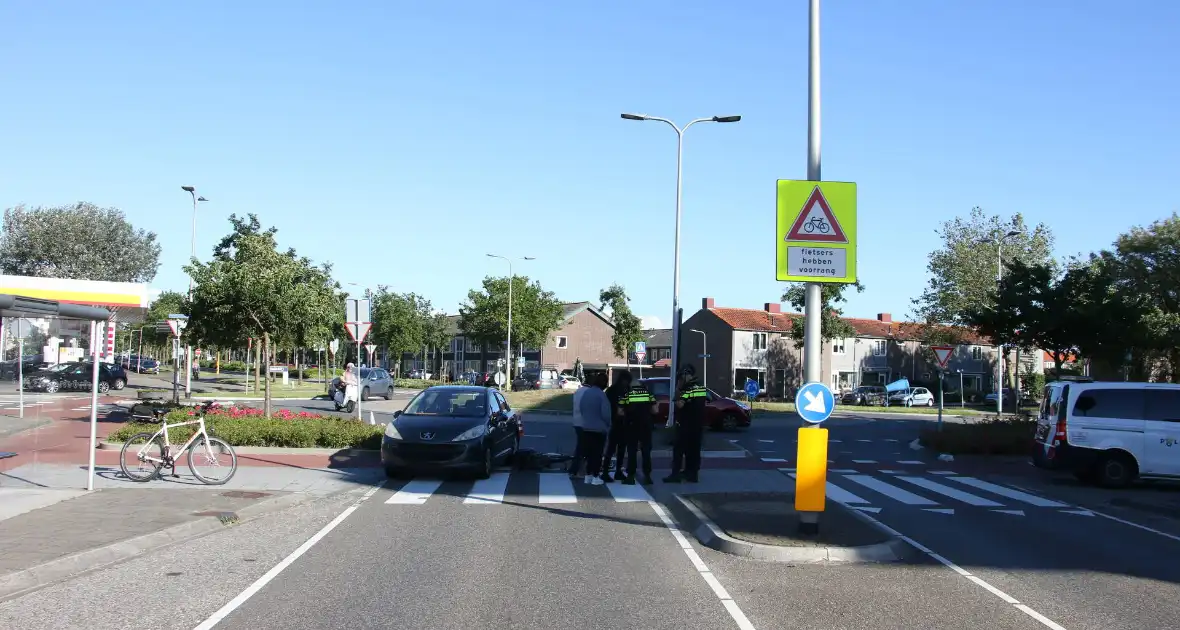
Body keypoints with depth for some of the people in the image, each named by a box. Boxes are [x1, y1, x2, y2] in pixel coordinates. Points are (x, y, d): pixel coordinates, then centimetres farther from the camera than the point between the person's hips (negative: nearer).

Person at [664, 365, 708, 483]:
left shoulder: (687, 389, -15)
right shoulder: (703, 388, 9)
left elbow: (680, 404, -23)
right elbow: (706, 402, 17)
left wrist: (677, 390, -15)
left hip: (685, 424, -7)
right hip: (698, 424, 7)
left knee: (678, 449, -3)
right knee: (694, 449, 11)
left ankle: (675, 474, -8)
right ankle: (693, 474, 14)